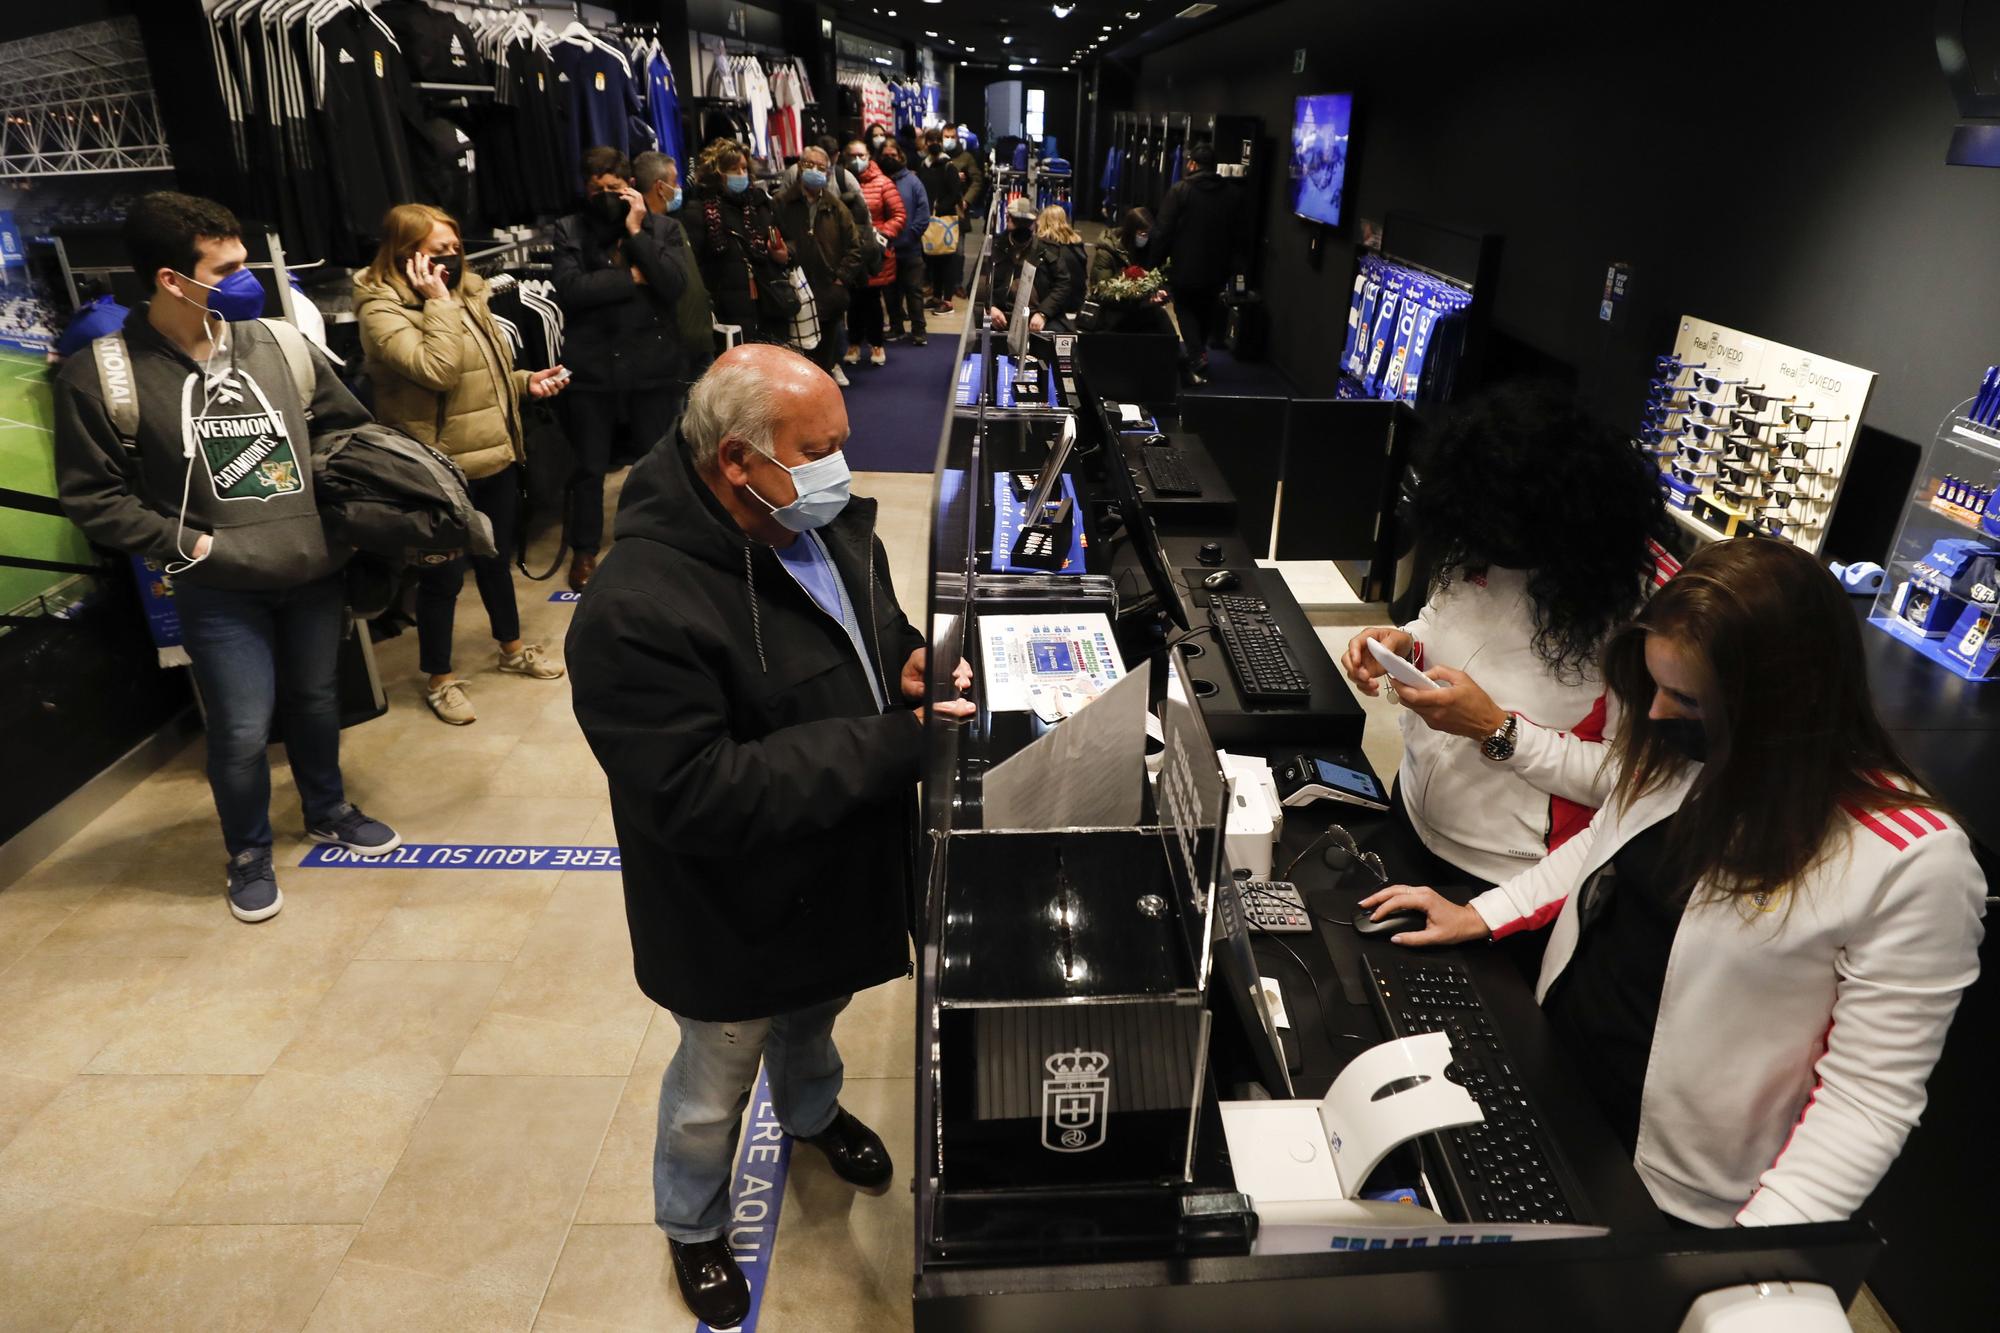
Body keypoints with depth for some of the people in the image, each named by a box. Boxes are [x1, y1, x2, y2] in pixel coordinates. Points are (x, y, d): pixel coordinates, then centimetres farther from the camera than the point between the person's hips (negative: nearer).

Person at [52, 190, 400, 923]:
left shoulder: (278, 343, -2)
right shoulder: (101, 376, -10)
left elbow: (345, 426, 12)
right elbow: (92, 497, -5)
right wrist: (187, 543, -12)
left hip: (313, 570, 3)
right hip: (220, 590, -3)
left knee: (317, 702, 18)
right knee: (242, 731, 2)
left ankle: (329, 812, 42)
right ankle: (248, 854, 27)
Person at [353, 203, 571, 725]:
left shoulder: (464, 292, 10)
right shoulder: (382, 311, -14)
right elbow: (437, 370, -30)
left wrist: (525, 383, 4)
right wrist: (437, 303, -23)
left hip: (495, 454, 7)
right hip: (440, 467, -7)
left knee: (497, 558, 21)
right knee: (443, 574, 3)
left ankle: (513, 648, 39)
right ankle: (439, 680, 19)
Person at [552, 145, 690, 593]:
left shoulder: (658, 227, 2)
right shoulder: (570, 229, 0)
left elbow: (672, 287, -12)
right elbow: (570, 290, -15)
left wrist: (636, 233, -14)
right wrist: (632, 277, -12)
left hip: (652, 363, 1)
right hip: (592, 366, 0)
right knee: (589, 467, 9)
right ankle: (584, 551, 25)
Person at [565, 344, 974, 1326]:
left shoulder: (830, 524, -9)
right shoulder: (637, 609, -34)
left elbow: (878, 627, 9)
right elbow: (698, 795, -35)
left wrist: (910, 668, -17)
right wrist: (893, 743, -35)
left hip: (845, 873, 7)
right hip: (738, 914, -6)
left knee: (816, 1011, 35)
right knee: (715, 1085, 21)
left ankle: (811, 1110, 68)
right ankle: (691, 1226, 53)